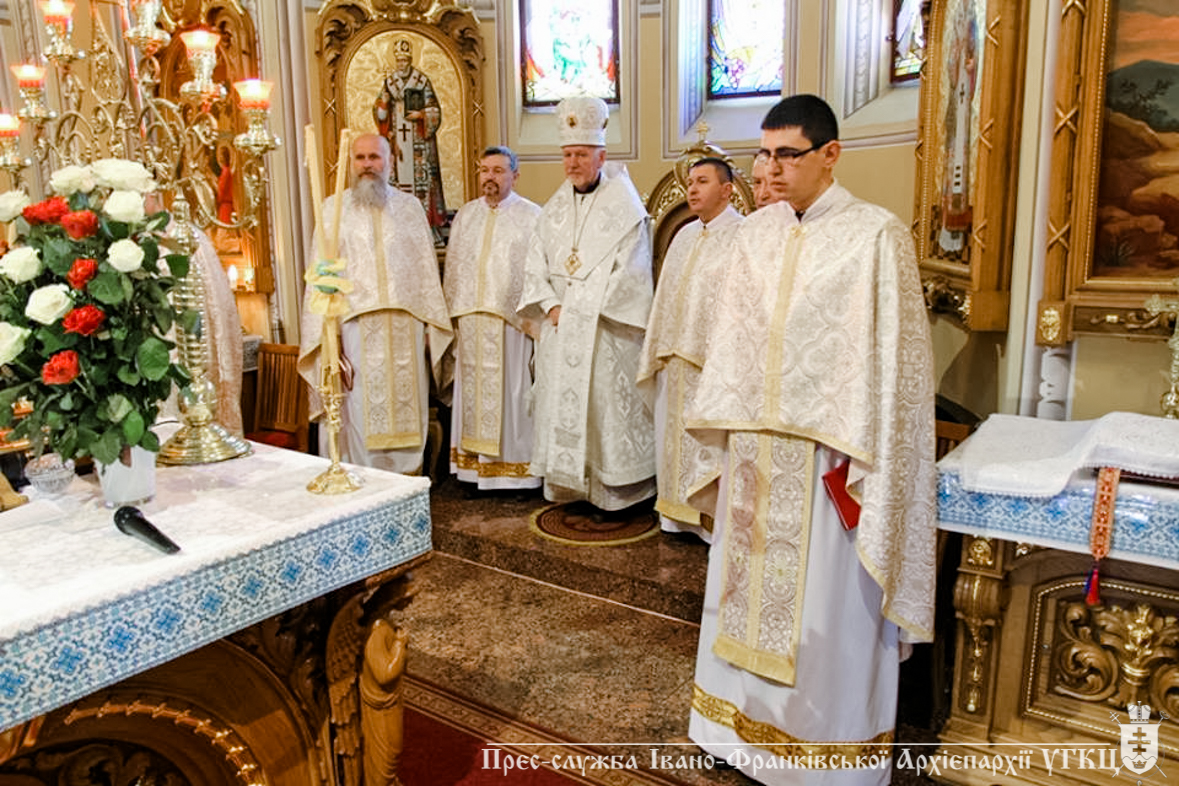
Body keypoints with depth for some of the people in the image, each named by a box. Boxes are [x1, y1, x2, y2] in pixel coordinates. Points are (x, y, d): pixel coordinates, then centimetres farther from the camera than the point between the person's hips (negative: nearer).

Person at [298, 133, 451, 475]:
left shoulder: (409, 206, 13)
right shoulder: (334, 208, 8)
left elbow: (427, 267, 11)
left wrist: (432, 324, 3)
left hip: (406, 327, 2)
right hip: (357, 327, -1)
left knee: (407, 404, 3)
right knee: (362, 408, -3)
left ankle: (406, 473, 12)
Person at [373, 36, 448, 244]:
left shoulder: (422, 81, 4)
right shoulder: (388, 81, 12)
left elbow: (434, 110, 4)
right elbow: (379, 111, 11)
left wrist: (421, 114, -14)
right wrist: (383, 102, -9)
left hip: (418, 140, -2)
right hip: (396, 139, 2)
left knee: (421, 177, -6)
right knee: (398, 175, -2)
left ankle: (428, 225, -3)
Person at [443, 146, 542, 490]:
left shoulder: (531, 216, -1)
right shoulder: (465, 215, 14)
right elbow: (452, 265, 16)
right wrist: (452, 313, 9)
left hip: (511, 321, -4)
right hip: (470, 322, 5)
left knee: (511, 391, -1)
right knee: (473, 390, 7)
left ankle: (515, 465, 9)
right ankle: (476, 462, 16)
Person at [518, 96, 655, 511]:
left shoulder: (625, 207, -6)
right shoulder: (555, 207, 12)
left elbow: (630, 272, -12)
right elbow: (535, 263, 9)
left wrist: (582, 307, -14)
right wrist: (551, 306, -7)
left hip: (606, 329, -5)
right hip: (560, 326, 5)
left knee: (606, 402, -2)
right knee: (562, 400, 7)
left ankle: (613, 489, 8)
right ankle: (568, 484, 18)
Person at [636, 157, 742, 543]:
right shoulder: (685, 235, 15)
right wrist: (659, 350, 14)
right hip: (677, 357, 8)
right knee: (679, 437, 13)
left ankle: (716, 518, 12)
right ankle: (682, 512, 25)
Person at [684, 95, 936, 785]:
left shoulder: (875, 235, -10)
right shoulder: (757, 233, 7)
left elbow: (888, 363, -13)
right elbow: (733, 342, 10)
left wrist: (856, 464, -16)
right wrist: (726, 444, 8)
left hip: (825, 457, -5)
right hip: (755, 451, 6)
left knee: (826, 602, 7)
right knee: (751, 589, 16)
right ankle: (755, 723, 37)